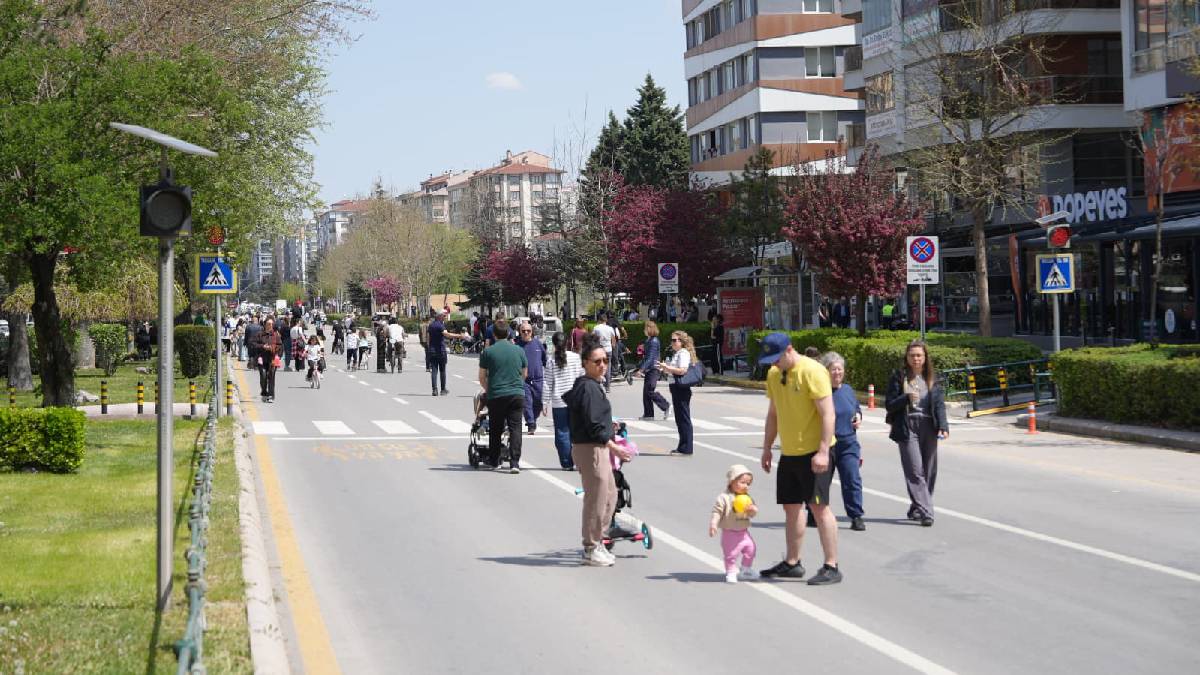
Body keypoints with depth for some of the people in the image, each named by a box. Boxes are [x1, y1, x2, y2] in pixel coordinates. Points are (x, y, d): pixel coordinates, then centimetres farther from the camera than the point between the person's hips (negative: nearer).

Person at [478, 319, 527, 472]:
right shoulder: (519, 350, 4)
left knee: (495, 429, 12)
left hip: (496, 396, -1)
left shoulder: (488, 352, -1)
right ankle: (514, 462, -11)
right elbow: (525, 374, 17)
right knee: (515, 428, 0)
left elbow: (482, 378, 4)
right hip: (517, 394, 1)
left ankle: (494, 461, 21)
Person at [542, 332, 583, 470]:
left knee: (562, 433, 5)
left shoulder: (551, 362, -4)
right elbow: (583, 377, 4)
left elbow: (547, 384, -3)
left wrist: (545, 403, 4)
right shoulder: (576, 357, -2)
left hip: (558, 403, -1)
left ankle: (566, 464, 6)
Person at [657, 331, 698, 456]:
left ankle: (685, 448, -4)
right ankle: (683, 447, 18)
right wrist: (665, 369, 10)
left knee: (684, 418, -6)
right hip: (676, 388, 10)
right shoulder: (677, 354, 19)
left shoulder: (683, 353, -12)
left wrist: (667, 367, -19)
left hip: (681, 388, -10)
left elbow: (682, 370, -23)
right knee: (680, 419, 13)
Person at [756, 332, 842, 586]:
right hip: (789, 452, 8)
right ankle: (792, 563, 22)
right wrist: (767, 448, 17)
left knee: (819, 506, -9)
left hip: (813, 452, -8)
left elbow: (827, 414, -18)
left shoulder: (812, 371, -15)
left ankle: (831, 567, -5)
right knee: (791, 507, 12)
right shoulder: (774, 374, 9)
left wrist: (823, 451, -23)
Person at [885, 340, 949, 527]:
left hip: (928, 428, 3)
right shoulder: (899, 377, 3)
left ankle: (916, 508, 19)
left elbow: (940, 404, 3)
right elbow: (890, 405, 1)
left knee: (929, 471, 4)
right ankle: (925, 512, -17)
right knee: (915, 471, -12)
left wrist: (943, 426, -12)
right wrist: (906, 398, -17)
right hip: (907, 429, -3)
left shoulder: (933, 379, 10)